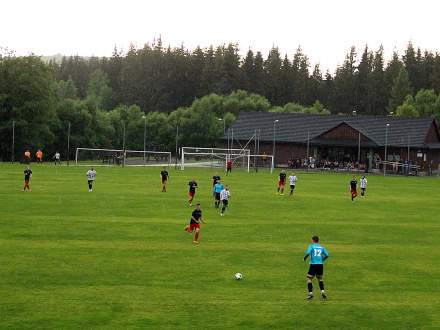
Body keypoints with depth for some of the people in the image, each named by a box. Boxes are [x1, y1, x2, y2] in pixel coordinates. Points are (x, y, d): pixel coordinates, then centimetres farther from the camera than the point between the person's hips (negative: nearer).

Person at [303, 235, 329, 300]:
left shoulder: (311, 246, -1)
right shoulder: (321, 247, 12)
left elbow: (308, 253, -17)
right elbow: (327, 255, 9)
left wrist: (305, 258, 2)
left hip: (313, 264, -4)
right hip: (320, 264, 4)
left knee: (309, 278, 3)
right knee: (320, 278, 21)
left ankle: (310, 293, -6)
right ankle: (322, 291, 5)